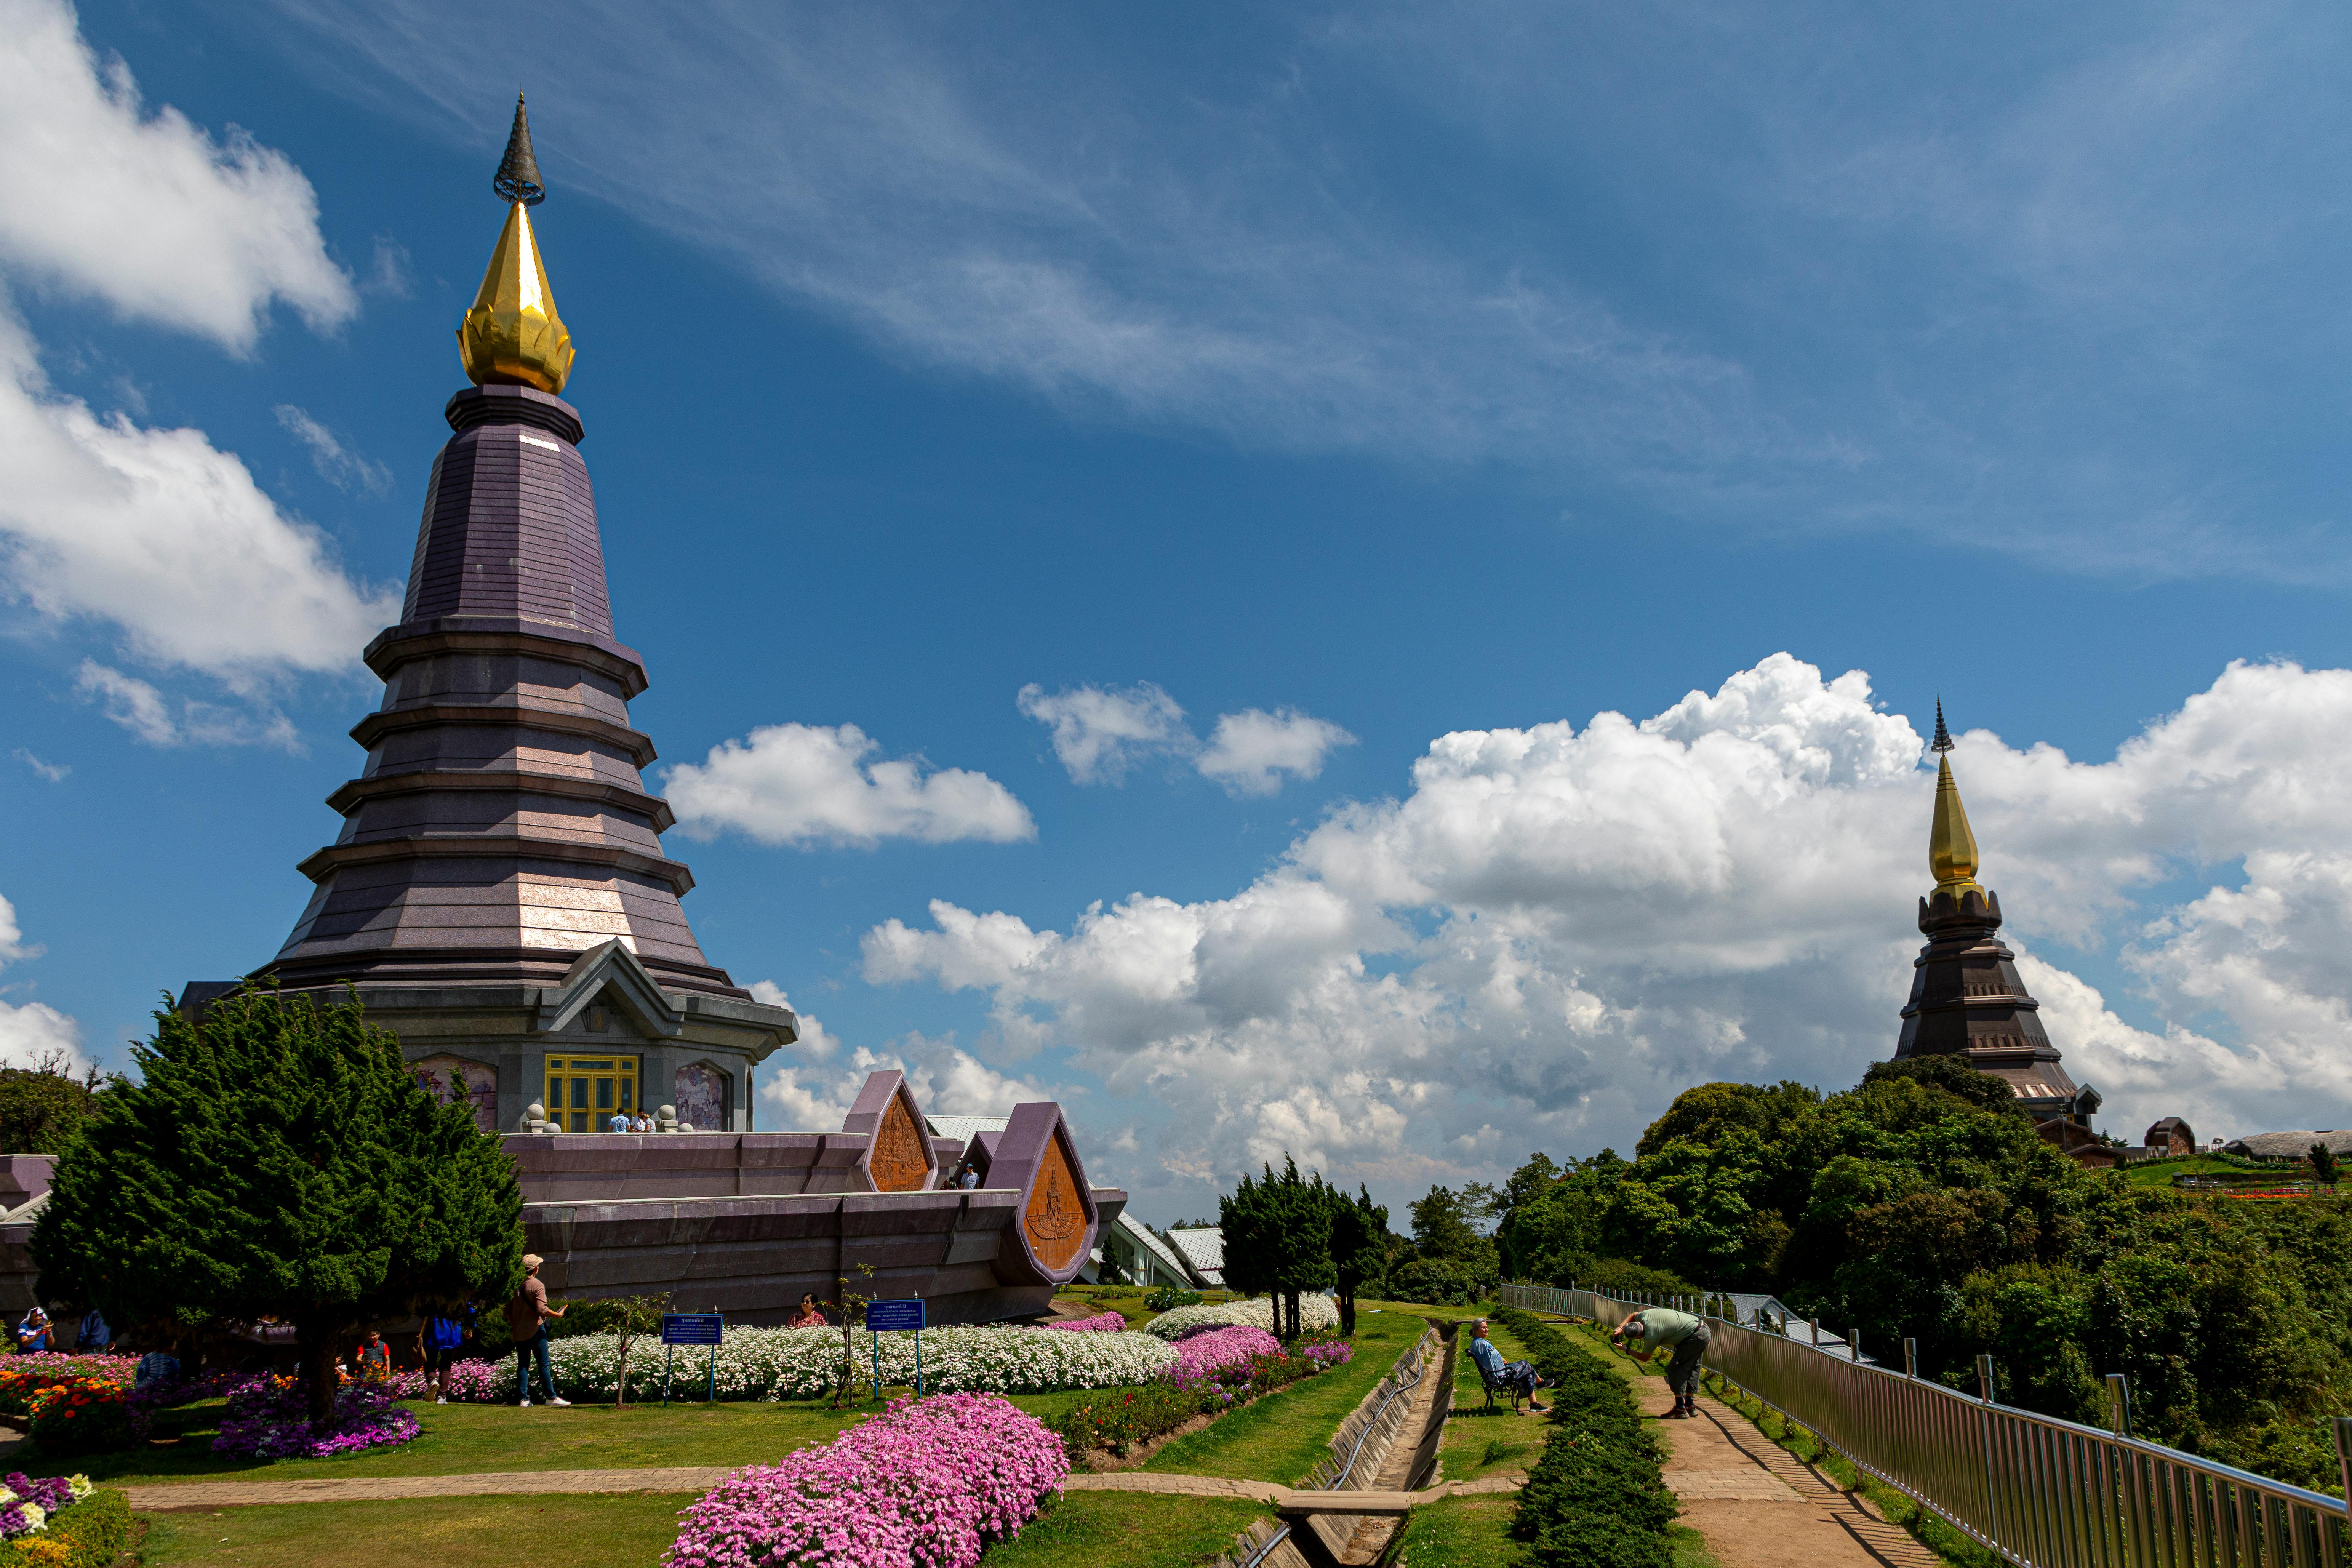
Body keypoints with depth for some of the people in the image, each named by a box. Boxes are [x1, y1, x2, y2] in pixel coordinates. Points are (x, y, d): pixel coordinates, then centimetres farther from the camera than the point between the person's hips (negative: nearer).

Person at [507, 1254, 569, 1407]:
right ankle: (551, 1397, 0)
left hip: (519, 1332, 6)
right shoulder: (537, 1286, -13)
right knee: (544, 1364, -1)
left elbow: (508, 1310, 11)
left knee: (523, 1365, 10)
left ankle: (524, 1398, 8)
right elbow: (542, 1310, -21)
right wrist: (558, 1315, -8)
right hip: (535, 1330, -6)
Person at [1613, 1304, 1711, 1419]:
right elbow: (1633, 1315, 26)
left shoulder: (1651, 1335, -21)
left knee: (1675, 1369, -6)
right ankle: (1690, 1407, 20)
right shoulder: (1645, 1315, -1)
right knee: (1691, 1369, 16)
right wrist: (1621, 1328, 14)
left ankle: (1680, 1409, -6)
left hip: (1695, 1336, -10)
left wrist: (1627, 1350, 9)